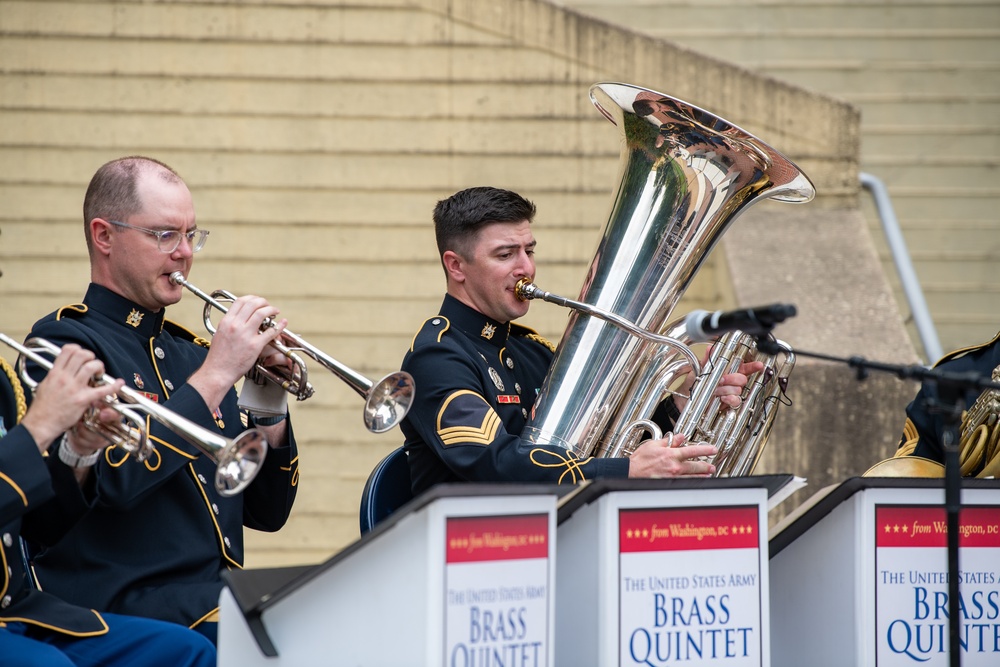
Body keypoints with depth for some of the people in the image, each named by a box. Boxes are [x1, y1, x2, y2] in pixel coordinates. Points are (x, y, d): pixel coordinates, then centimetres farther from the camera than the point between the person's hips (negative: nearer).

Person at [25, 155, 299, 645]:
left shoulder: (193, 353, 19)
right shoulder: (66, 343, -2)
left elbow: (267, 512, 18)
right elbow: (115, 475, -20)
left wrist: (269, 404, 2)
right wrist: (217, 373, -13)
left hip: (226, 608, 7)